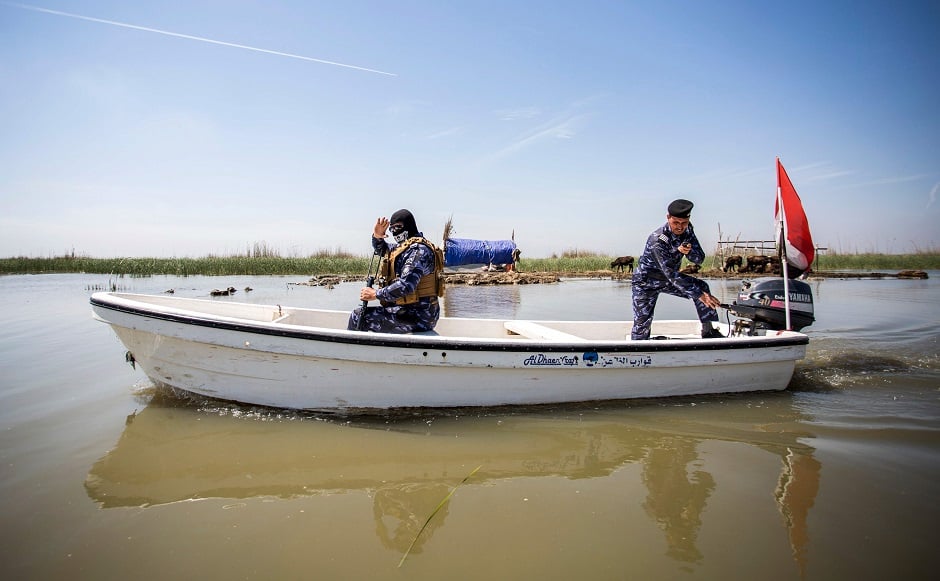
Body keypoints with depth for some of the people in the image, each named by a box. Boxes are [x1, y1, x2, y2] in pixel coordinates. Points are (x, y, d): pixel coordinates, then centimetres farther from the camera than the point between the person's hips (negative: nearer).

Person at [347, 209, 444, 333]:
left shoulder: (419, 249, -17)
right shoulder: (404, 246, 16)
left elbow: (406, 285, -28)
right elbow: (381, 250, 33)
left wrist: (375, 294, -20)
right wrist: (377, 237, 10)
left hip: (417, 317, -10)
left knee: (357, 317, -11)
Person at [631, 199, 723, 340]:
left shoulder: (687, 230, -10)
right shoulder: (657, 240, -32)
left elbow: (699, 259, -7)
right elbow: (671, 274, -37)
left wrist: (688, 251, -32)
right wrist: (699, 295, -41)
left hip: (669, 279, 6)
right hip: (646, 282, -6)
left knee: (702, 287, -11)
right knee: (642, 323, -13)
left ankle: (708, 331, -4)